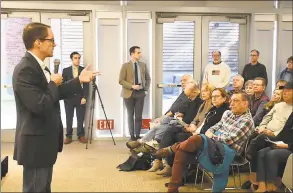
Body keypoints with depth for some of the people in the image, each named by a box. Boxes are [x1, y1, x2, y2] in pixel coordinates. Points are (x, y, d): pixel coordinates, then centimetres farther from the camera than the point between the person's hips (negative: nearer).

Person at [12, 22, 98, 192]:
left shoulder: (39, 66, 9)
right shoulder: (25, 69, -23)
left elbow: (56, 94, 14)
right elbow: (41, 105, -30)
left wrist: (79, 80, 8)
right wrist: (53, 83, -14)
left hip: (45, 141, 10)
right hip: (36, 143, -10)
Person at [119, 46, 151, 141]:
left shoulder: (143, 65, 6)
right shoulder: (125, 66, -4)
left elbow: (148, 78, 16)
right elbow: (121, 80, -8)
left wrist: (146, 90, 4)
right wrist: (132, 86, -19)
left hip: (140, 93, 2)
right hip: (129, 93, -2)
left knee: (139, 116, 2)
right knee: (130, 115, 6)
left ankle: (137, 135, 9)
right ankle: (132, 136, 13)